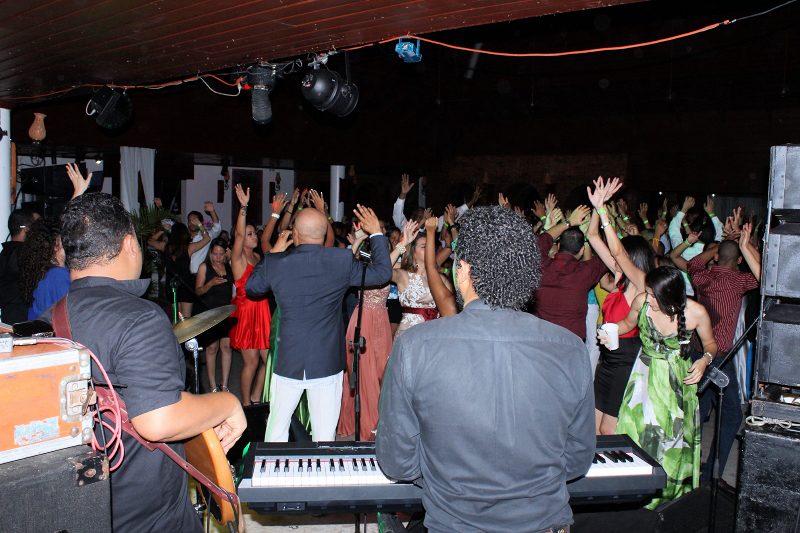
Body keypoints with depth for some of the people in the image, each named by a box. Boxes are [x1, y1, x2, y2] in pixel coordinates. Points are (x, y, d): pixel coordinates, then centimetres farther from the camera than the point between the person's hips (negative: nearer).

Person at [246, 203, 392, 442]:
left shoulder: (275, 263, -9)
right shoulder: (342, 260, -11)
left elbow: (251, 287, 11)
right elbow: (383, 272, 3)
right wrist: (376, 233, 13)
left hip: (288, 363, 1)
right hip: (327, 363, 0)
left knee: (277, 428, 18)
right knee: (325, 434, 10)